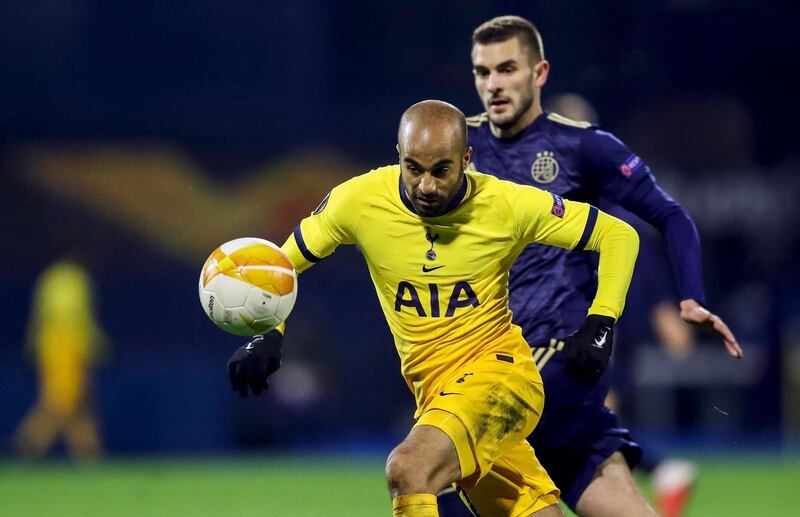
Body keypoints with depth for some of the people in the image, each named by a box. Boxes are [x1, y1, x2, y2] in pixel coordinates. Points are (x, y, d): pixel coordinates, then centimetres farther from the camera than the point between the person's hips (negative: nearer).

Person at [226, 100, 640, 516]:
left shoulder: (506, 205, -11)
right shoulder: (360, 200, -7)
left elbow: (619, 235, -1)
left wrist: (599, 325, -11)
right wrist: (267, 336, -8)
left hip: (499, 371, -4)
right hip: (433, 388, 4)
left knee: (408, 470, -29)